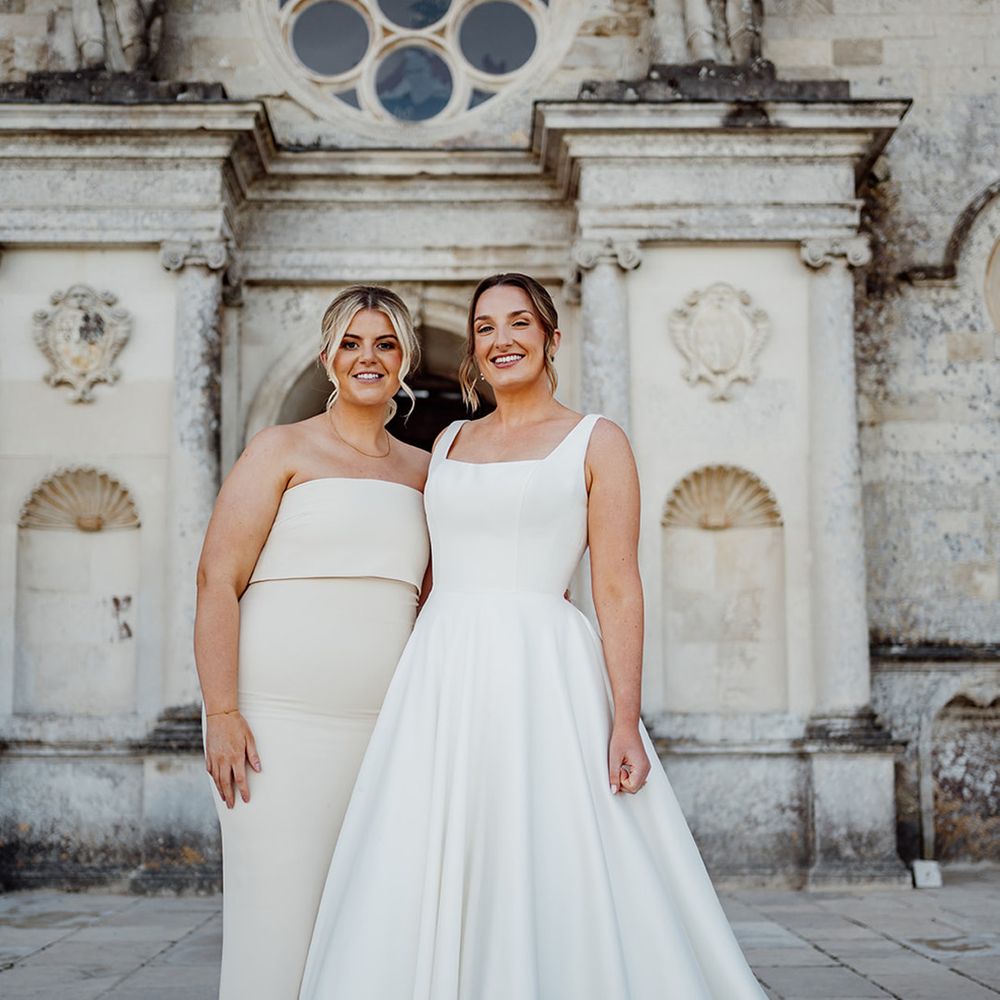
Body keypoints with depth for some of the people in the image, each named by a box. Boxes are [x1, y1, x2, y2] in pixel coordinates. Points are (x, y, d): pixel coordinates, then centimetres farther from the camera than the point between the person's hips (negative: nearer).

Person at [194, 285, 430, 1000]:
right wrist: (222, 713, -13)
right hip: (280, 723, -4)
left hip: (384, 727, 5)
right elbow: (217, 579, -5)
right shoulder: (285, 450, 3)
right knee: (274, 923, -8)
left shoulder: (423, 471, 17)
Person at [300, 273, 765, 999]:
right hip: (442, 687, 5)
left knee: (557, 894, -6)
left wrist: (625, 721, -13)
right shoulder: (450, 443, 17)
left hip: (544, 681, -4)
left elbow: (619, 591, -4)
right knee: (436, 897, 3)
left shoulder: (597, 443, 3)